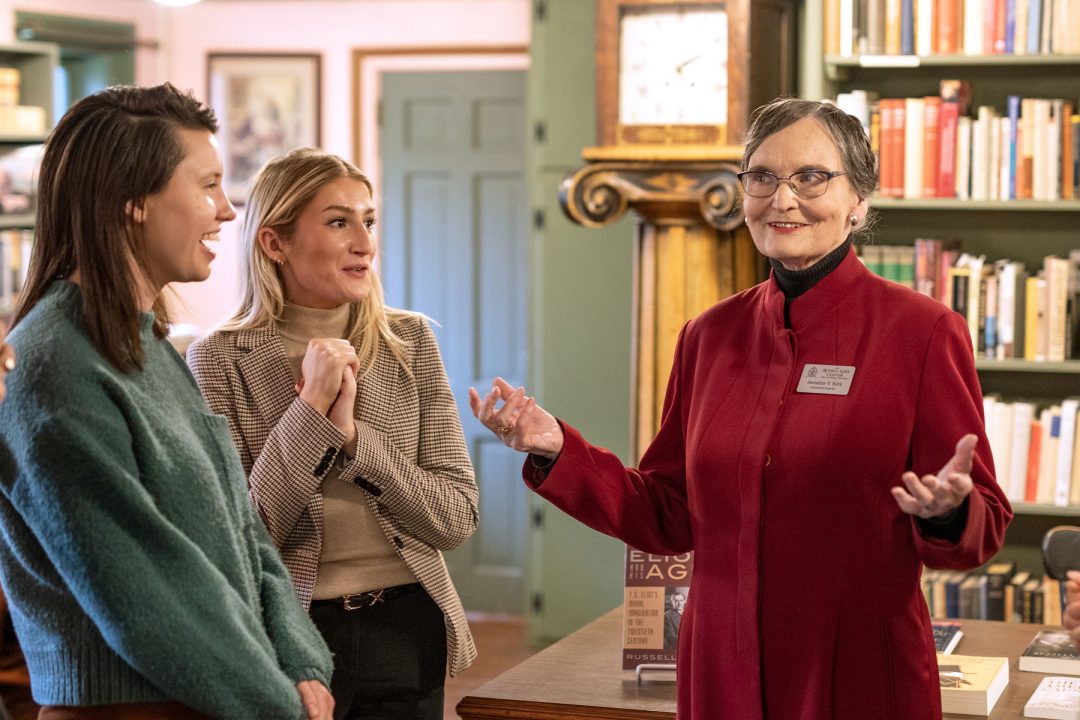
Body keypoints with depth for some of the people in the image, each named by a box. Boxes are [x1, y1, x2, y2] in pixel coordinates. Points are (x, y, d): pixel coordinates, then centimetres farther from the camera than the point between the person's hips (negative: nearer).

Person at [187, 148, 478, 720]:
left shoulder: (410, 344, 0)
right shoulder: (219, 360, -8)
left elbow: (458, 518, -5)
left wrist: (352, 435, -16)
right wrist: (310, 410, -19)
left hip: (405, 631, 3)